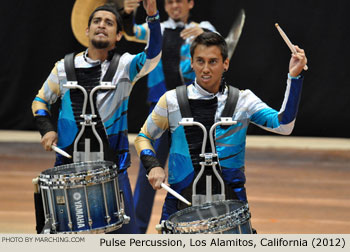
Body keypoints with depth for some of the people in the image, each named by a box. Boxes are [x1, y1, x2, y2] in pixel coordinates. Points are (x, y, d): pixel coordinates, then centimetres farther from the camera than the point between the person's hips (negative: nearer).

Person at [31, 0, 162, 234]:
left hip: (111, 164, -2)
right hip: (69, 165, 2)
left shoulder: (124, 66, -2)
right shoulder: (65, 68, 5)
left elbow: (152, 56, -23)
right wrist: (47, 129, 1)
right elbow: (41, 101, 19)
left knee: (125, 232, -3)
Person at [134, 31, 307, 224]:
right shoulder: (172, 101, 5)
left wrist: (294, 77, -14)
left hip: (229, 194, 0)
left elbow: (283, 125, -8)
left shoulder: (243, 100, 4)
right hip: (183, 195, 0)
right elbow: (143, 138, 16)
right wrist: (153, 166, -3)